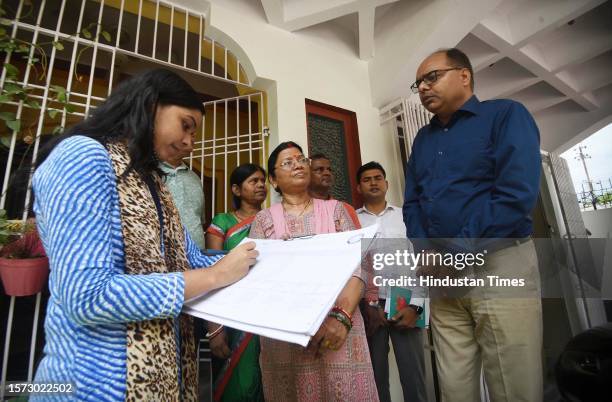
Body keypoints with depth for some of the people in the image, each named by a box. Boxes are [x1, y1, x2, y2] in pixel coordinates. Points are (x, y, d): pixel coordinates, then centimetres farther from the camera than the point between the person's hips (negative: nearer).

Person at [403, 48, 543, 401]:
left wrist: (458, 253, -16)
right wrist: (424, 249, -5)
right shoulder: (423, 138, 16)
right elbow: (412, 202, 13)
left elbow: (518, 193, -15)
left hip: (501, 264, -5)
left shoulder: (506, 115, -2)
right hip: (442, 273, 6)